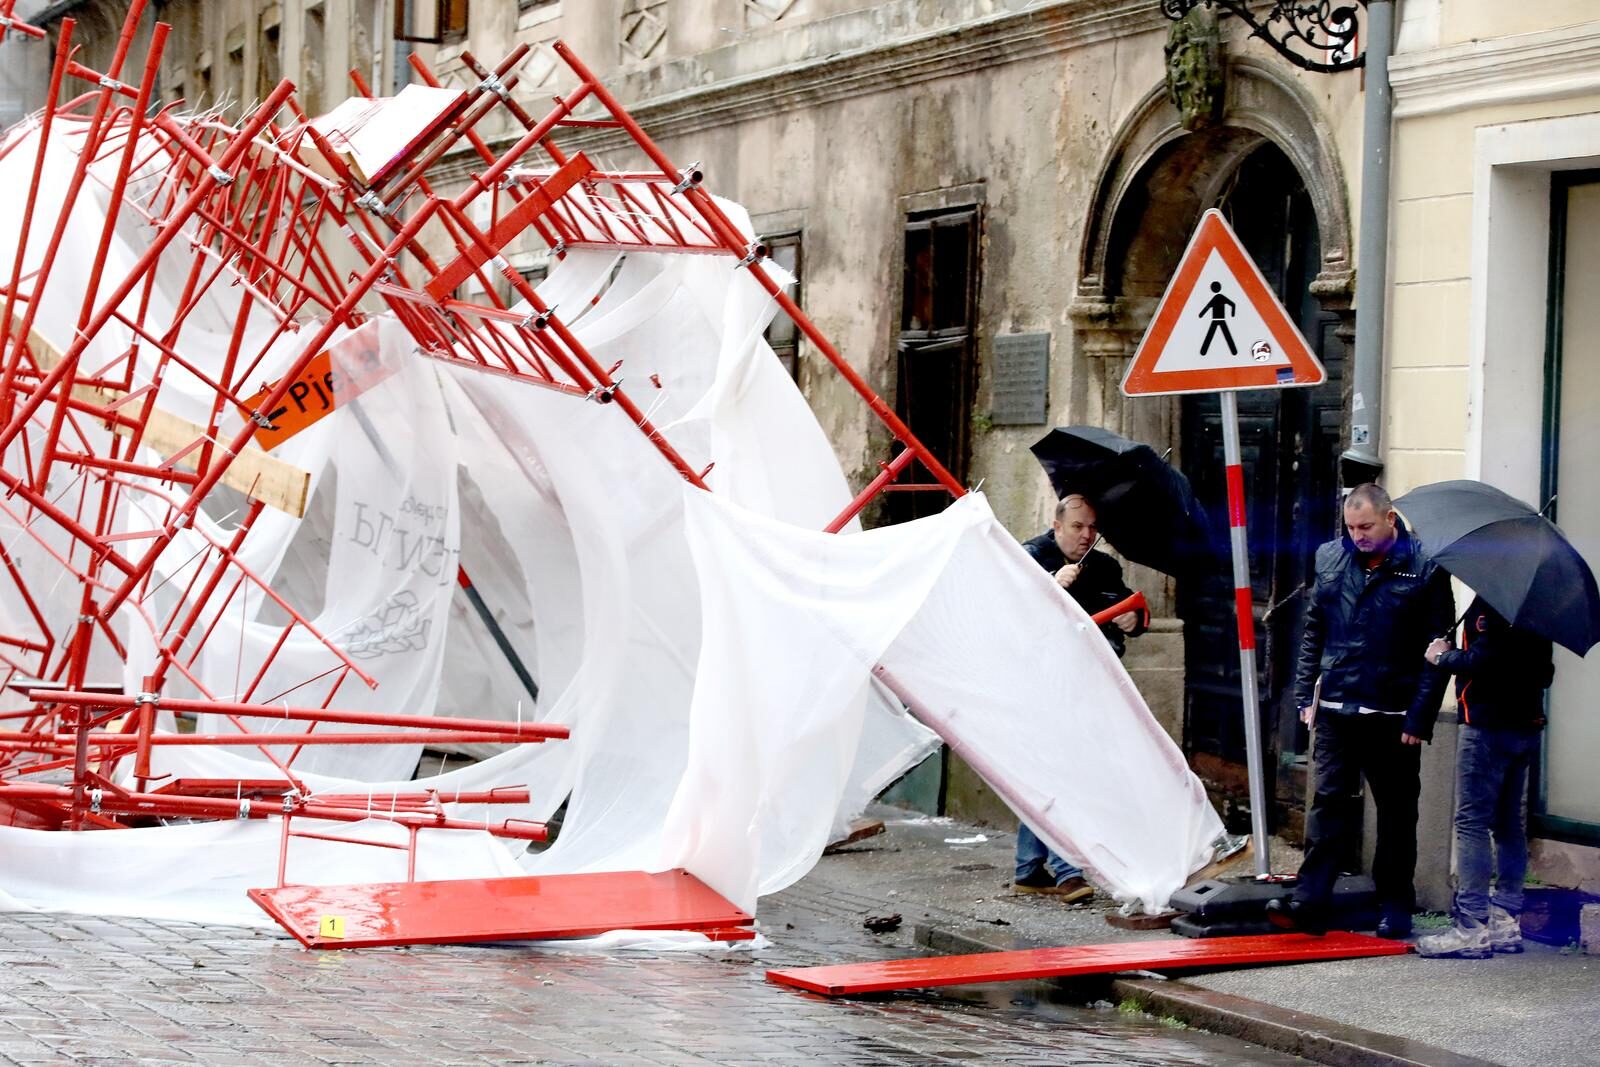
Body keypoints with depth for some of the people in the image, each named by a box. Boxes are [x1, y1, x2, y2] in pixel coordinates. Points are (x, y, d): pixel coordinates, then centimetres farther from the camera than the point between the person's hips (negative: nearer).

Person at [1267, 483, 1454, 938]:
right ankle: (1309, 900, -4)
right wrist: (1306, 693, 7)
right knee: (1330, 802, -2)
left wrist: (1420, 717, -12)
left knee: (1397, 813, 7)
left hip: (1393, 714, -3)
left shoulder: (1425, 567, -6)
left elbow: (1437, 649, -7)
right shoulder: (1330, 558, 8)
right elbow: (1313, 632, 15)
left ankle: (1395, 907, 16)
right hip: (1335, 709, 3)